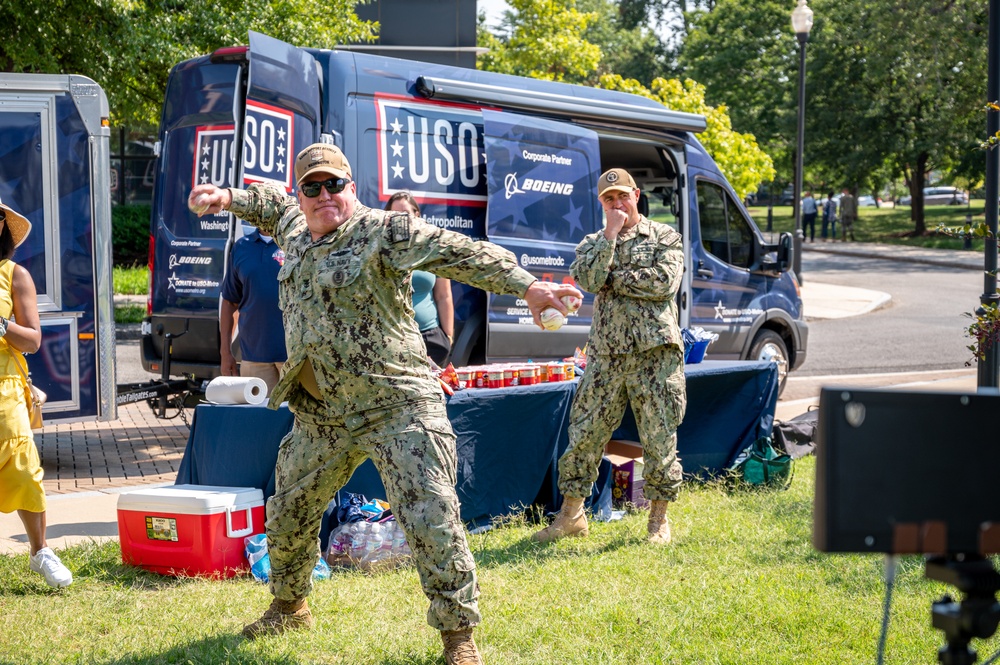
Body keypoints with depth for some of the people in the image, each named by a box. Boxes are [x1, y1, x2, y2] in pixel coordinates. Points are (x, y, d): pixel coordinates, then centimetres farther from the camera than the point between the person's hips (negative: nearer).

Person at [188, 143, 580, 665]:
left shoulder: (384, 231, -12)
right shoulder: (293, 227, 11)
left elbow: (462, 254, -23)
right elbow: (271, 203, 36)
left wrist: (527, 287, -33)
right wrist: (226, 198, 25)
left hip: (396, 409, -7)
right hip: (320, 416, 7)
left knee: (431, 518, -15)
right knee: (286, 517, 20)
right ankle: (289, 606, 44)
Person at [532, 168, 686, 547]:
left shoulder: (664, 237, 6)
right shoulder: (592, 244, 13)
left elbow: (665, 282, -12)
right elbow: (589, 280, -8)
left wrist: (613, 278, -7)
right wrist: (610, 233, -8)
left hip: (655, 352, -2)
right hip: (606, 354, 3)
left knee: (660, 437, 1)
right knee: (584, 433, 2)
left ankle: (659, 518, 15)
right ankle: (571, 514, 13)